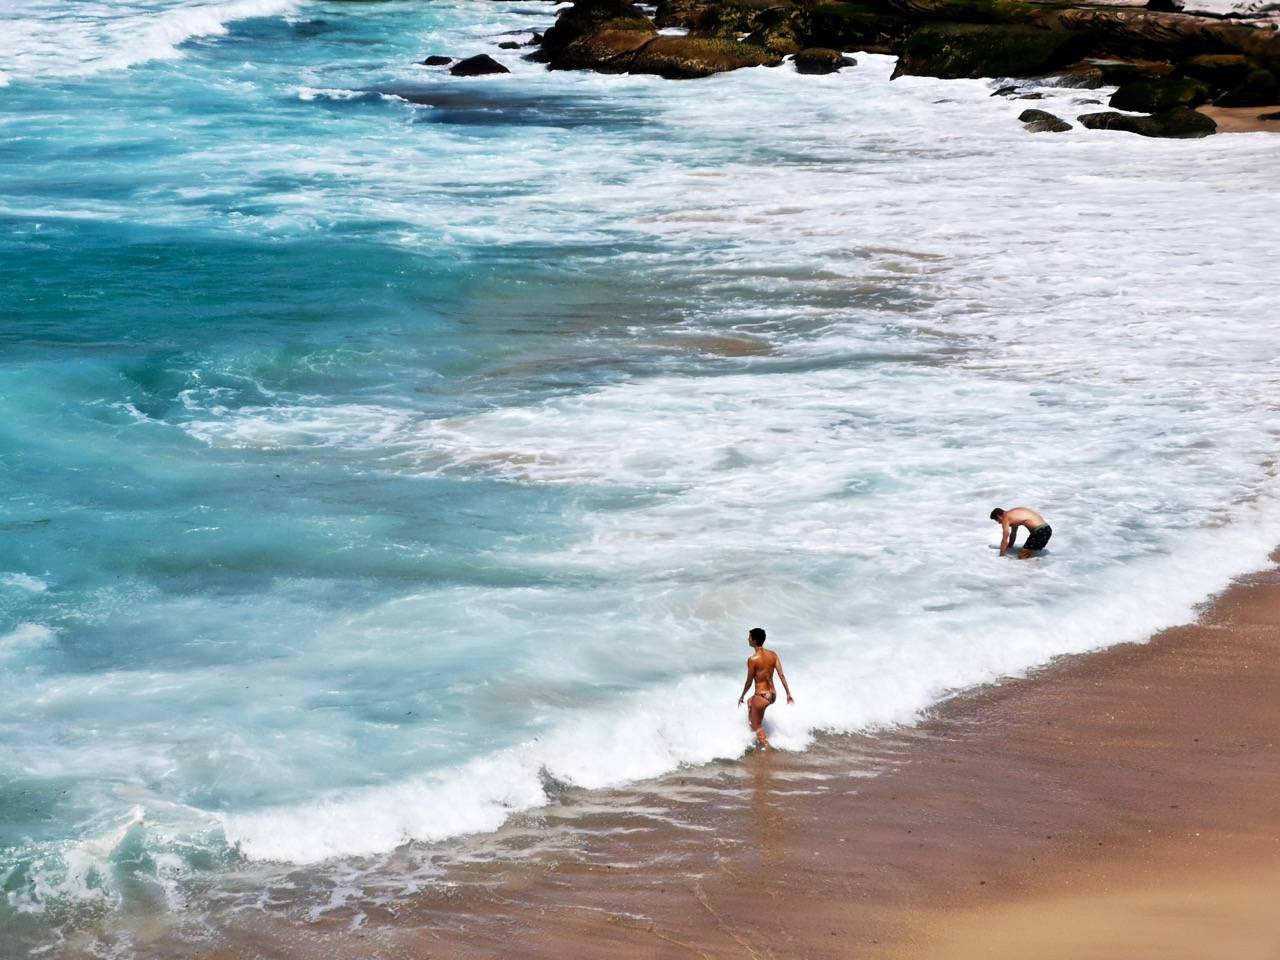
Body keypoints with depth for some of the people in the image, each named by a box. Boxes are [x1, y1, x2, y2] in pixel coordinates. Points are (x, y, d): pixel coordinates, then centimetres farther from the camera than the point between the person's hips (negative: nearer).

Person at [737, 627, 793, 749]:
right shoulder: (773, 655, -1)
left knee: (757, 726, 11)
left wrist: (742, 696, 5)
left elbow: (749, 681, -11)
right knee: (750, 703, 35)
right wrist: (788, 693, 6)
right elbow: (781, 675, 0)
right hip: (773, 694, 7)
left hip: (761, 695, -7)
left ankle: (767, 750, 7)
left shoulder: (752, 659, -19)